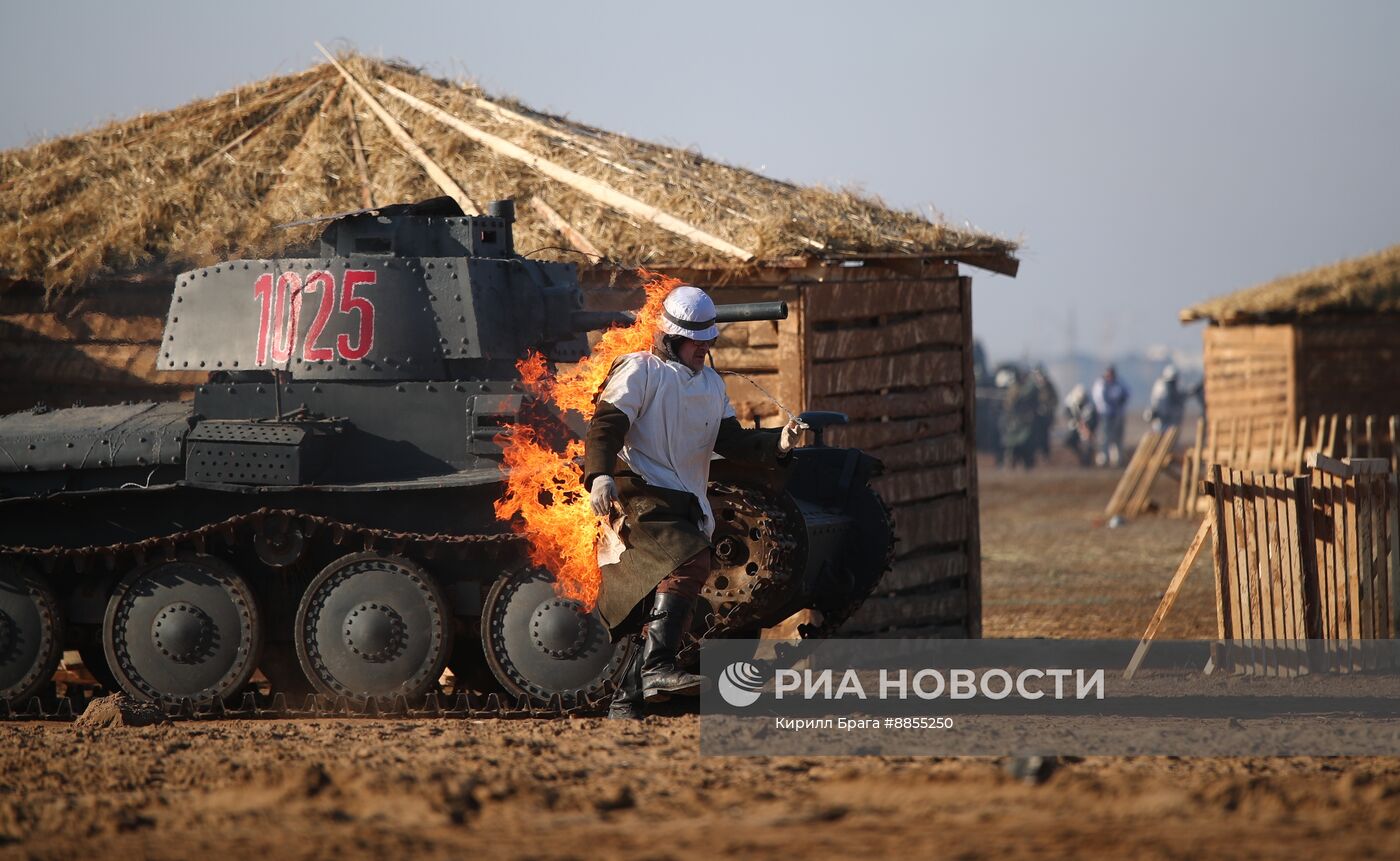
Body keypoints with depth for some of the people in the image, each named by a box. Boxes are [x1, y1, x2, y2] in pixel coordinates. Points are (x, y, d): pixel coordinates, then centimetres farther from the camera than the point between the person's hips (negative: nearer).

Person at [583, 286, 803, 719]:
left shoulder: (711, 384, 23)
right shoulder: (640, 371, 0)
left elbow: (732, 441, 18)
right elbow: (605, 426, -11)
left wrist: (776, 443, -1)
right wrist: (599, 476, -29)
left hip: (688, 507, 8)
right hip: (642, 495, -8)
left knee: (666, 605, 5)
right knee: (690, 562, -31)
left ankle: (626, 703, 11)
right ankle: (657, 667, -40)